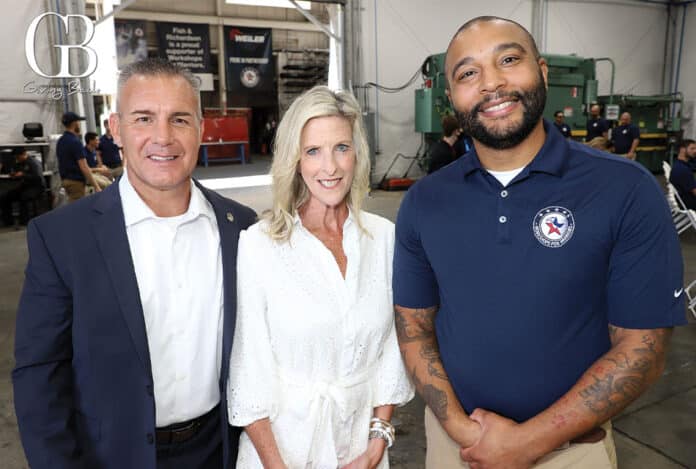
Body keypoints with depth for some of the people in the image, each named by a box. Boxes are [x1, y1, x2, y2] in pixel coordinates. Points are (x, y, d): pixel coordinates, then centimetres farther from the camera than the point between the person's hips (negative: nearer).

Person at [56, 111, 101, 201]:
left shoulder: (60, 141, 11)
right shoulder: (75, 142, -16)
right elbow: (83, 167, -21)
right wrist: (96, 186, -20)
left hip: (65, 180, 9)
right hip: (76, 181, -9)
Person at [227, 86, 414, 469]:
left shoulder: (383, 236, -6)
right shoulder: (258, 244, -15)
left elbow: (393, 344, 0)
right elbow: (247, 365, -12)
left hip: (363, 435, 3)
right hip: (283, 436, -2)